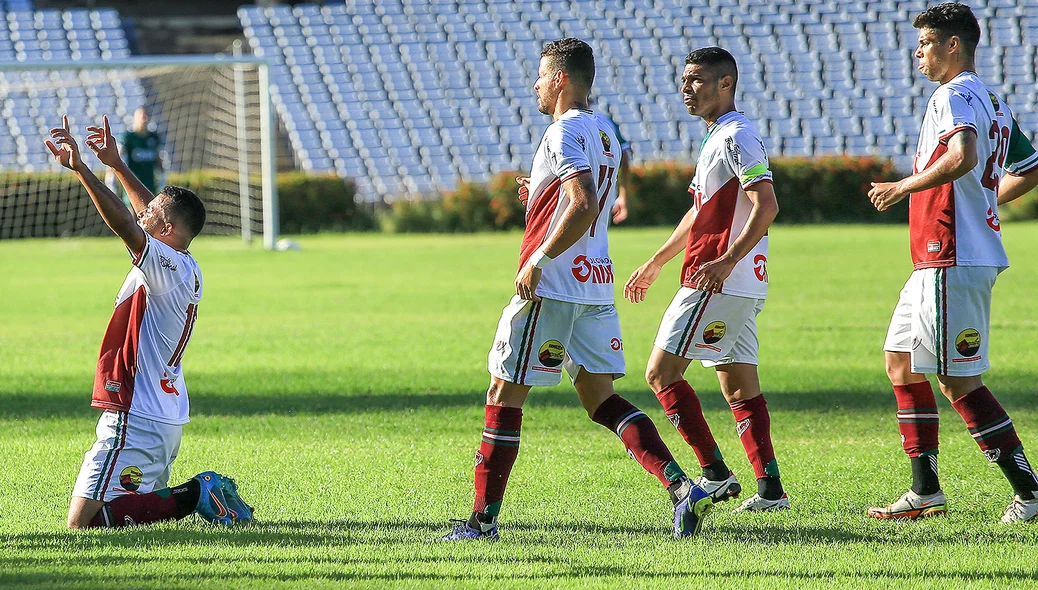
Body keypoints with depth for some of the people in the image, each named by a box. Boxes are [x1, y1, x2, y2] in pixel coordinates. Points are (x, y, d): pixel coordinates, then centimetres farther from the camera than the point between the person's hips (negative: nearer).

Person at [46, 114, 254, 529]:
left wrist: (81, 169, -31)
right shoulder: (187, 270, 11)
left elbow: (125, 225, -29)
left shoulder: (165, 265, -16)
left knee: (83, 520, -13)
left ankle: (194, 496, -13)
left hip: (135, 421, -10)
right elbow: (151, 212, 24)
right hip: (168, 420, 10)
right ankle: (202, 494, 6)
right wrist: (115, 164, 27)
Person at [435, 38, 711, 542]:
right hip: (596, 285, 9)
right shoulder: (604, 135, 16)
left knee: (504, 394, 1)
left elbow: (583, 206, -26)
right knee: (600, 397, 7)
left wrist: (538, 260, -21)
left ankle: (483, 519, 4)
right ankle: (682, 488, -8)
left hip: (552, 287, -9)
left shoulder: (565, 133, -13)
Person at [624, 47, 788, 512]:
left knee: (661, 372, -7)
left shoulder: (737, 136, -12)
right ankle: (770, 488, 5)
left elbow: (766, 205, -23)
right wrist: (656, 263, 34)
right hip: (742, 286, 10)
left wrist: (727, 260, -31)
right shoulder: (718, 137, 20)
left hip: (720, 282, -10)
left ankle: (714, 473, -9)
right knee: (739, 387, 9)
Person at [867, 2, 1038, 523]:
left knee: (958, 380, -10)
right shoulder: (993, 102, 17)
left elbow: (964, 156, -31)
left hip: (951, 261, -11)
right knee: (901, 364, 15)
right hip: (937, 261, 11)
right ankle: (925, 491, 16)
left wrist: (905, 186, -20)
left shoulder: (955, 95, -13)